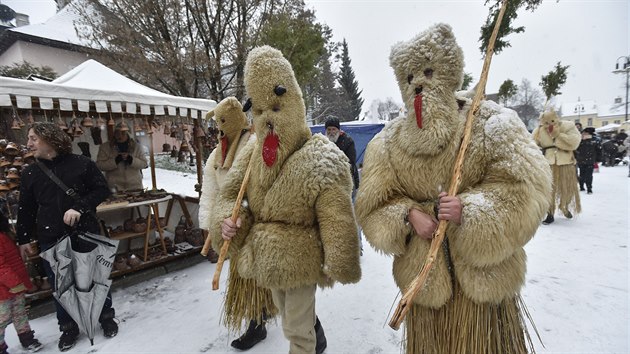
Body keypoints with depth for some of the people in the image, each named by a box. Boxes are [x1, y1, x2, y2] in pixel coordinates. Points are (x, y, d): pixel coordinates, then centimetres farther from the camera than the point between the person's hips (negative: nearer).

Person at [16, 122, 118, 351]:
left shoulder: (81, 164, -7)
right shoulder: (30, 173, 4)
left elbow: (102, 190, -5)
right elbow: (26, 210, 9)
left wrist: (79, 207, -18)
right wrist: (23, 239, 11)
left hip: (85, 233, -3)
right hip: (50, 239, 3)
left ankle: (107, 318, 31)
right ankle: (68, 327, 32)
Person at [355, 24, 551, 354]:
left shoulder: (491, 123, -6)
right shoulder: (389, 141, 0)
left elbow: (525, 189, -10)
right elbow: (373, 203, -1)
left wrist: (470, 209, -25)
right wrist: (409, 215, -19)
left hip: (483, 274, -1)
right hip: (423, 275, 2)